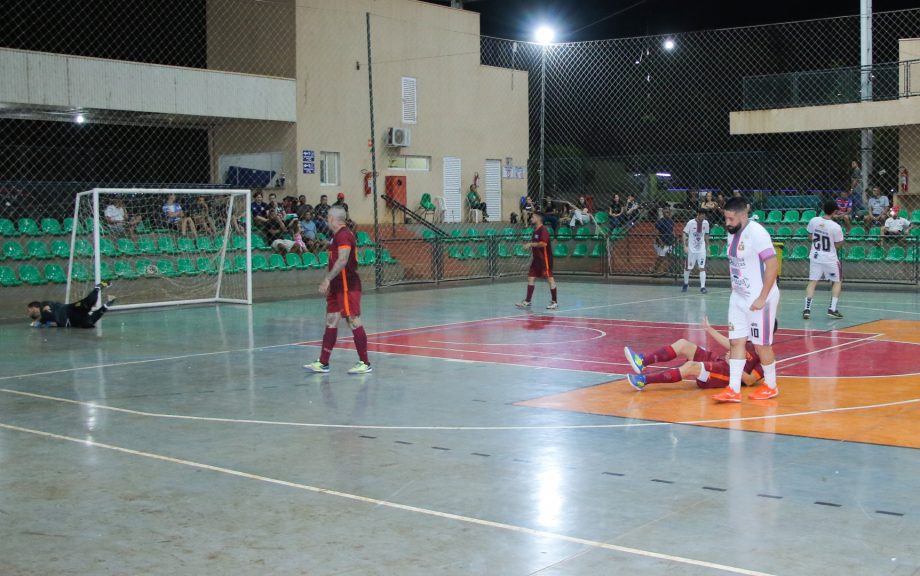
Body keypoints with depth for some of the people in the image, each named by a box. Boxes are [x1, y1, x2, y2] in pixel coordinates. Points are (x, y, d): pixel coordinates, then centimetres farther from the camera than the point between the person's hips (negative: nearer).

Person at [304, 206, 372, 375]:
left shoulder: (343, 235, -14)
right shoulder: (338, 235, 17)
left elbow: (343, 260, -25)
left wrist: (327, 279, -26)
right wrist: (330, 282, 23)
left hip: (348, 286, -11)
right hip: (338, 286, 11)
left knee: (354, 321, -8)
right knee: (331, 321, 10)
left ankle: (365, 364, -3)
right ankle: (323, 363, 14)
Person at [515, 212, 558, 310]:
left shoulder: (543, 230, -14)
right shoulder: (536, 230, 15)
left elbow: (543, 243, -26)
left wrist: (531, 244, -20)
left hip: (545, 259, -10)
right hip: (537, 259, 10)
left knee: (550, 279, -4)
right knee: (530, 278, 7)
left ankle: (554, 302, 2)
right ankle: (527, 301, 10)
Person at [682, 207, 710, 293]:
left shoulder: (706, 223, 0)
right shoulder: (691, 223, -11)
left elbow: (706, 235, 13)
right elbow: (685, 234, -6)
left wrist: (708, 246, 14)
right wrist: (685, 246, -14)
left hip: (702, 249, 2)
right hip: (691, 249, -2)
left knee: (702, 268, -7)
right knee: (688, 268, 9)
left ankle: (702, 287, -6)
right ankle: (686, 284, 31)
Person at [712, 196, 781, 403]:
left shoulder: (756, 233, -18)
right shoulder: (732, 234, 8)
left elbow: (773, 264, -21)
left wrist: (762, 298, -22)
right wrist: (735, 289, 15)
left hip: (759, 299, -8)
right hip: (738, 297, 8)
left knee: (762, 344, 2)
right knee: (736, 341, 5)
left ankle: (771, 386, 20)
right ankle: (733, 390, 6)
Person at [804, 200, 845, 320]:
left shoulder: (813, 221, -8)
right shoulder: (836, 227, -19)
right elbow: (838, 245, -9)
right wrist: (842, 239, 10)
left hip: (815, 257, 4)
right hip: (830, 259, -3)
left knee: (812, 282, 10)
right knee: (838, 282, 14)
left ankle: (807, 309, 0)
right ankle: (832, 309, 8)